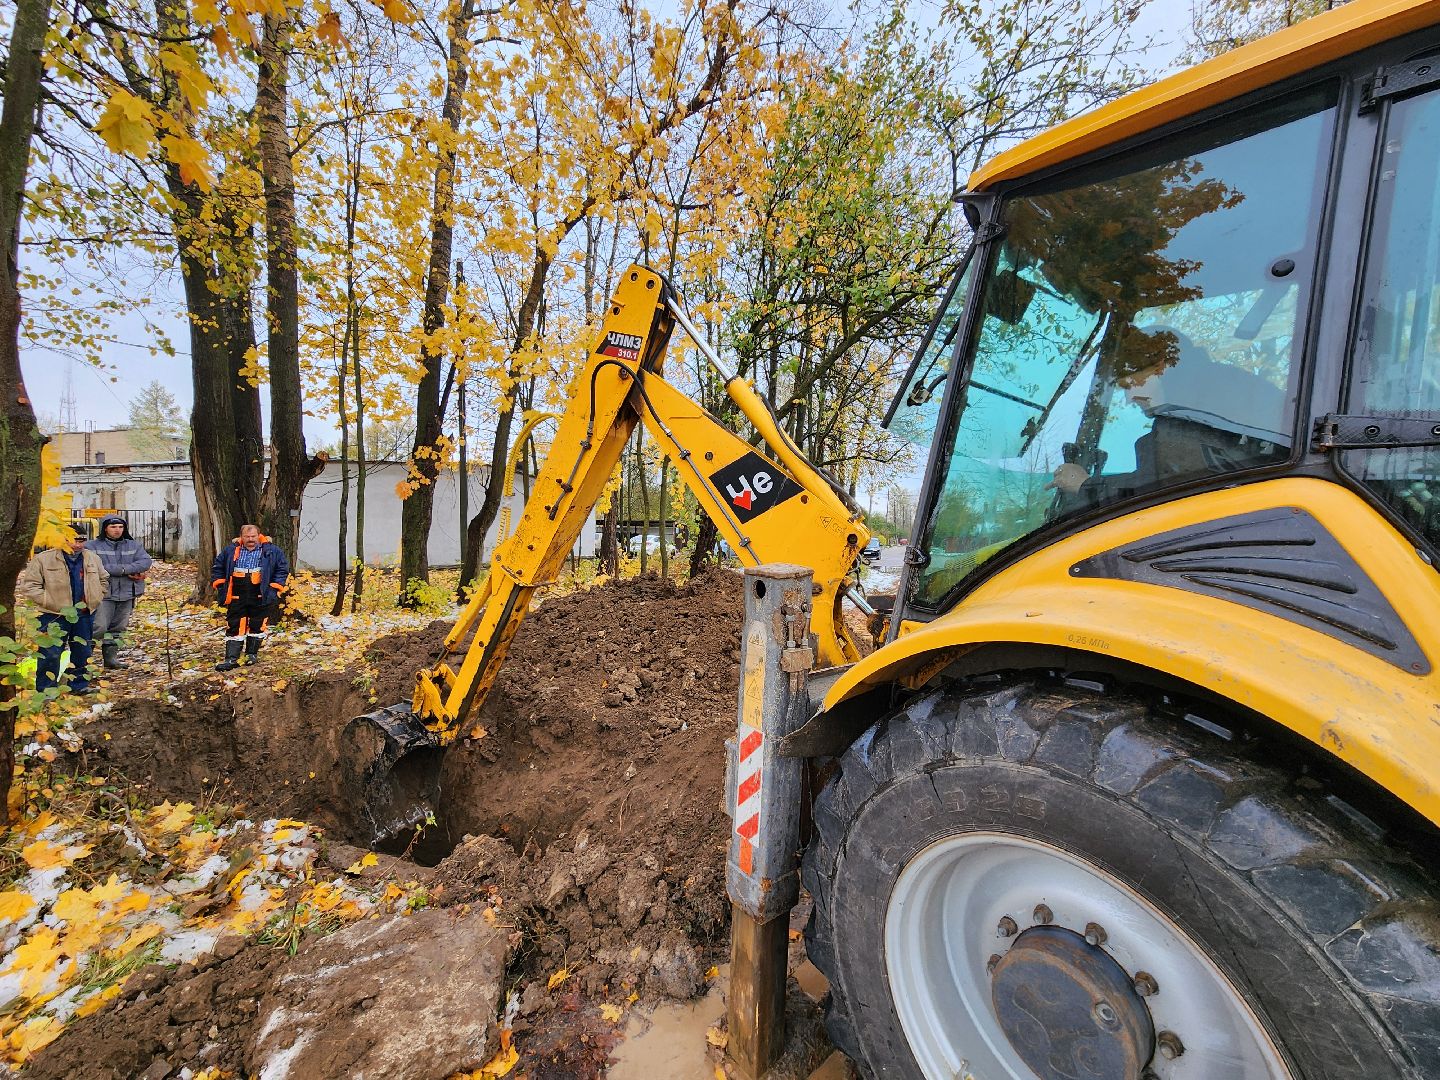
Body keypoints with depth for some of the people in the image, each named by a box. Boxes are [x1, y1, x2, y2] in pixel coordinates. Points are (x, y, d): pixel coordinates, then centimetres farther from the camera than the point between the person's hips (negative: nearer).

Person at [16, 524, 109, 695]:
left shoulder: (92, 558, 6)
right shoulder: (43, 559, -7)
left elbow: (104, 580, 18)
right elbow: (28, 586, -7)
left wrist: (92, 600, 5)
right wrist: (55, 604, -15)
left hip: (84, 614, 4)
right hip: (54, 616, -4)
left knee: (82, 652, 12)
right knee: (50, 654, -1)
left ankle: (79, 684, 25)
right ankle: (46, 689, 11)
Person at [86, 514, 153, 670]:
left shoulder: (134, 545, 10)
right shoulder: (93, 546, -1)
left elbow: (145, 561, -4)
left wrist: (125, 568, -17)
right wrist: (127, 572, -15)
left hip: (126, 595, 4)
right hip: (103, 594, -4)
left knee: (118, 629, 11)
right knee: (99, 627, -13)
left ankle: (111, 658, 21)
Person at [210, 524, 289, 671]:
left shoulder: (271, 551, -1)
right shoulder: (231, 551, 6)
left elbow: (283, 569, 3)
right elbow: (217, 568, 18)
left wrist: (274, 588, -3)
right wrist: (220, 586, 8)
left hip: (261, 598, -2)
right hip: (236, 599, 2)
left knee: (257, 626, 6)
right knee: (234, 628, 2)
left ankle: (252, 654, 22)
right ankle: (231, 659, 5)